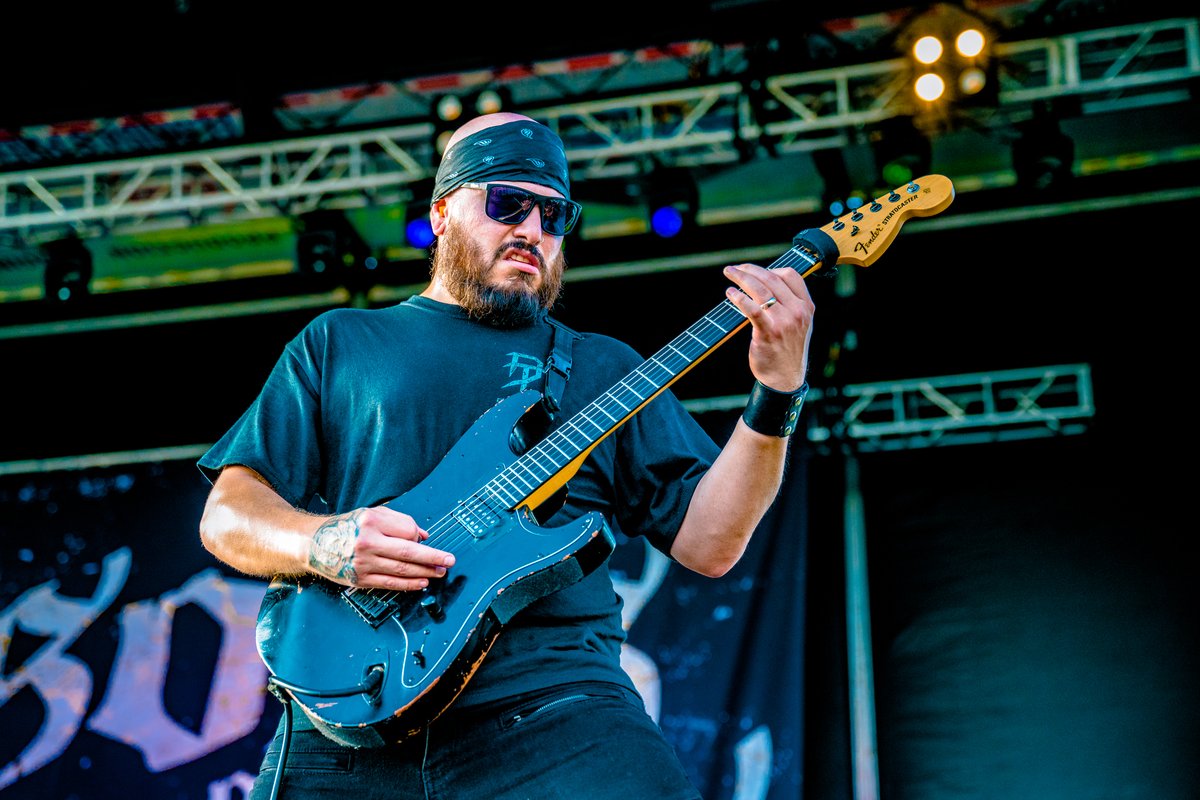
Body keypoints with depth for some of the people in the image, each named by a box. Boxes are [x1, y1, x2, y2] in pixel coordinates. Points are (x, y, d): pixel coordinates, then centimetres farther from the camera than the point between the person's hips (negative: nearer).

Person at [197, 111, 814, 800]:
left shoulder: (603, 367, 20)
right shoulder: (338, 343, 19)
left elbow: (708, 543, 11)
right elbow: (227, 511, 12)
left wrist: (777, 394, -1)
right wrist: (325, 543, -9)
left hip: (554, 706, 0)